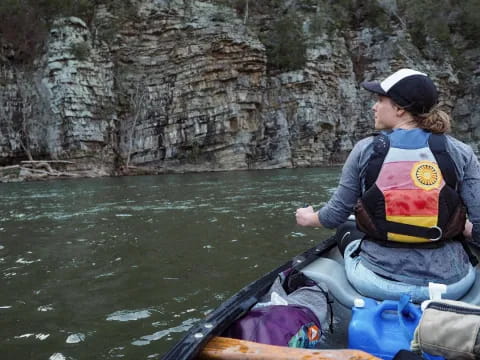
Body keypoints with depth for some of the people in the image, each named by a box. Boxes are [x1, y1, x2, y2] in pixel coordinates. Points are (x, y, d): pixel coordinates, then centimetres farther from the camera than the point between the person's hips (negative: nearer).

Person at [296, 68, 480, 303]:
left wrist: (308, 218, 23)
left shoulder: (365, 150, -7)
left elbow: (336, 214, 1)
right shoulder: (460, 153, -6)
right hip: (450, 285, 1)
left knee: (350, 242, 35)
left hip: (377, 284, 0)